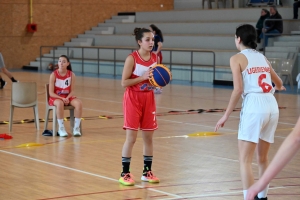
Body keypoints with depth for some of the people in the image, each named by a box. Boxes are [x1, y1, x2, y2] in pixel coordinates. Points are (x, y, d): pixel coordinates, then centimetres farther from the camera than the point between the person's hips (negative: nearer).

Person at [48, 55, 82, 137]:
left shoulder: (71, 75, -4)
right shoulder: (54, 75, -11)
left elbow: (72, 91, -2)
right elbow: (51, 93, -13)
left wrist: (67, 98, -22)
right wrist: (61, 98, -25)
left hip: (67, 97, 3)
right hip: (56, 97, -3)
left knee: (79, 103, -28)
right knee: (60, 103, -39)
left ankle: (76, 127, -18)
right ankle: (61, 128, -28)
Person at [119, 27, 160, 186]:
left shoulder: (155, 57, 2)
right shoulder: (132, 58, -15)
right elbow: (124, 82, -16)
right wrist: (143, 77, -24)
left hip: (149, 98, 6)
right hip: (133, 99, -5)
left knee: (148, 136, 9)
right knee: (131, 137, -5)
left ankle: (147, 172, 20)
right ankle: (125, 174, 3)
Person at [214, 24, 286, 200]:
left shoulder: (237, 58, 2)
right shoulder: (262, 57, 20)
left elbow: (238, 89, -9)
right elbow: (279, 83, 33)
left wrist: (226, 115, -4)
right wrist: (279, 87, 56)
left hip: (254, 106, -6)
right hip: (272, 105, 6)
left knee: (245, 160, -4)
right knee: (263, 158, 20)